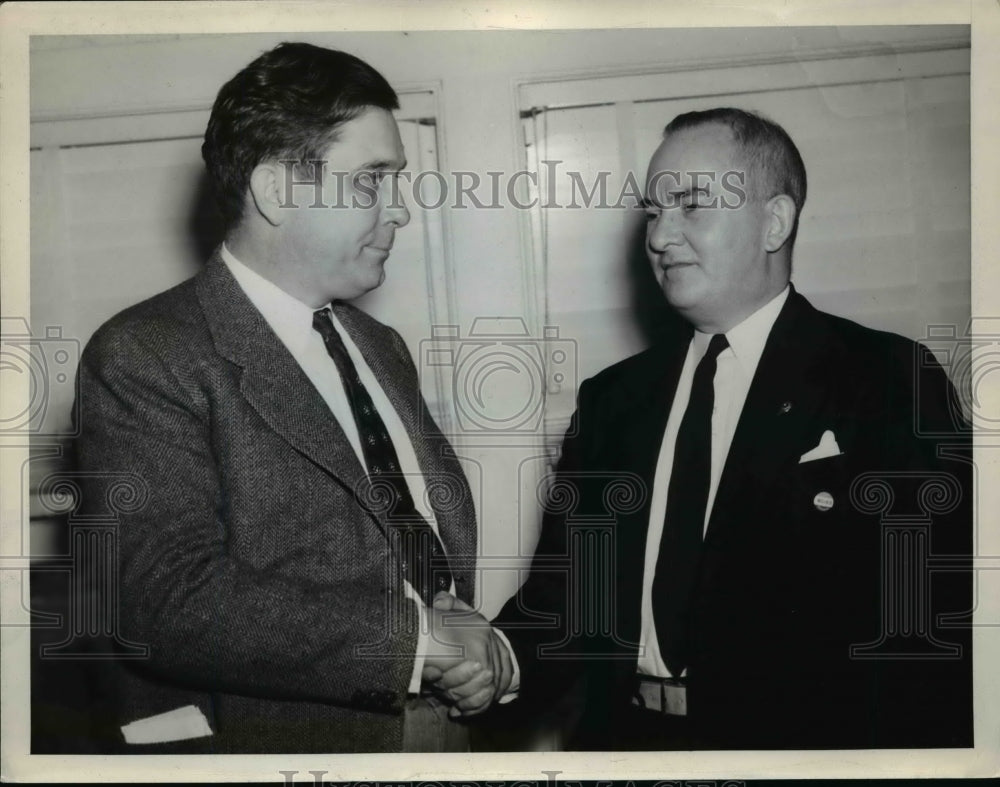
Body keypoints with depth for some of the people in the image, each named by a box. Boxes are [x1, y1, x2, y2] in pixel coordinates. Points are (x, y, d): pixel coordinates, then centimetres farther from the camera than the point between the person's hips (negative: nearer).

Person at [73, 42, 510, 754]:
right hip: (266, 743, -6)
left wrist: (483, 652, -7)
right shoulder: (143, 360, -15)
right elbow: (170, 602, -25)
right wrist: (419, 637, -23)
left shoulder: (382, 350, 8)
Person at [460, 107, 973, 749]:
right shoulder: (613, 399, 8)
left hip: (799, 743, -3)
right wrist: (504, 659, -12)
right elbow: (565, 588, 6)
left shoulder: (890, 384, -7)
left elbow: (940, 619, -11)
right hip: (621, 734, 4)